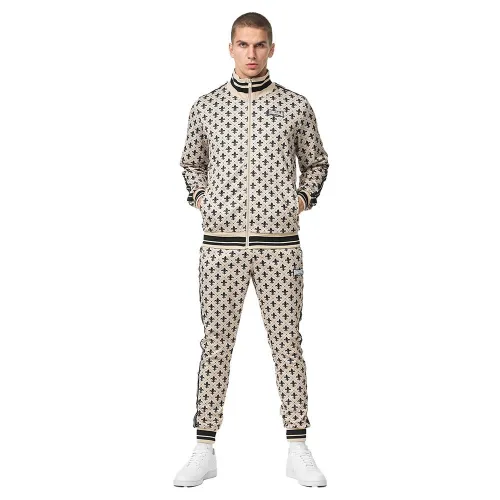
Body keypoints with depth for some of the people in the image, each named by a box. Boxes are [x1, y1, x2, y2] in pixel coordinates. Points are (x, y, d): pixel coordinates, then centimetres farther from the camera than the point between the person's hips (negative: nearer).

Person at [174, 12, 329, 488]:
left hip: (279, 244, 0)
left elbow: (316, 163, 17)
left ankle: (297, 450, 10)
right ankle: (205, 451, 10)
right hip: (221, 244, 1)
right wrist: (199, 198, 5)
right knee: (215, 342, 4)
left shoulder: (296, 106, 4)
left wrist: (302, 199, 2)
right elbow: (191, 162, 21)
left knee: (286, 341, 3)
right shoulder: (205, 107, 6)